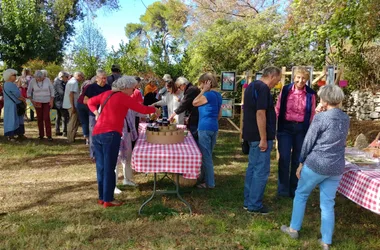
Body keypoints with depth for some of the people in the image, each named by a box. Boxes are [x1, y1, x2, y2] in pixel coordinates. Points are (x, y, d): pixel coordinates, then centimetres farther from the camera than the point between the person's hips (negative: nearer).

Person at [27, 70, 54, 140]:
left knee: (47, 118, -9)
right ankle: (41, 134, 12)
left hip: (47, 101, -1)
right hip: (37, 102, 1)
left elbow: (52, 90, -1)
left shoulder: (47, 80, -10)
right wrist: (32, 101, -6)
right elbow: (29, 92, 3)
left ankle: (49, 135, -5)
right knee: (39, 118, 2)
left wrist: (51, 101, -5)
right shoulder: (32, 81, -8)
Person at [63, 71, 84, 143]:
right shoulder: (74, 82, -15)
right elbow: (71, 94, -24)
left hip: (69, 105, 11)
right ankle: (71, 139, 2)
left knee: (72, 122, 19)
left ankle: (70, 138, 27)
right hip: (72, 105, -11)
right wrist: (73, 106, -24)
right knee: (73, 123, -3)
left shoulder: (71, 81, 18)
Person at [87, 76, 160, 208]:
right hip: (111, 135, -7)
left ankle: (102, 197, 21)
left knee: (101, 167, 13)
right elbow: (142, 109, -3)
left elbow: (90, 102, 23)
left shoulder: (106, 94, 15)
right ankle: (108, 200, 5)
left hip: (96, 134, 7)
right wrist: (154, 109, 14)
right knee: (109, 168, -1)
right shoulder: (124, 98, -5)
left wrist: (97, 114, 13)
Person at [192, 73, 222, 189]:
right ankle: (204, 178, 30)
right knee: (208, 155, 18)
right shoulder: (218, 95, 11)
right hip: (214, 127, 9)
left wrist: (204, 91, -6)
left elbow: (194, 103, -2)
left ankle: (209, 183, 7)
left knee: (205, 155, 0)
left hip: (205, 128, -9)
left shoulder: (208, 95, -16)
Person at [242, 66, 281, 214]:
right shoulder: (263, 88, -17)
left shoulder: (253, 86, 15)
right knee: (261, 171, -2)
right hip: (260, 136, -10)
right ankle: (254, 205, 5)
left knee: (253, 168, 15)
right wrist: (264, 139, -21)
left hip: (252, 134, 10)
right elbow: (260, 114, -24)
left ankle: (249, 201, 23)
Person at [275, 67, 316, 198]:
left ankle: (294, 189, 25)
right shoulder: (285, 90, -3)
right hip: (285, 127, -1)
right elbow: (278, 109, 2)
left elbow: (312, 115, 5)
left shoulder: (311, 94, -1)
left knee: (298, 160, 11)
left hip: (302, 129, 1)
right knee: (284, 158, -2)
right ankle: (283, 189, 14)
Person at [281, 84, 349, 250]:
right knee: (328, 203, 12)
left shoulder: (320, 118, -13)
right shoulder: (346, 119, 6)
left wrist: (301, 163, 3)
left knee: (301, 194, 15)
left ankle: (294, 229, 25)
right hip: (336, 167, 5)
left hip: (316, 164, -5)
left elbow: (308, 142, -9)